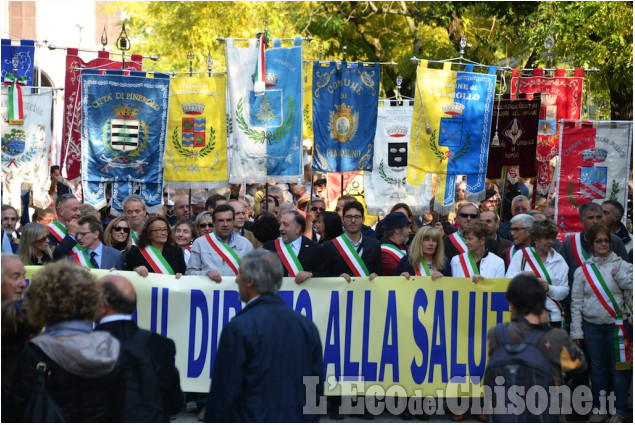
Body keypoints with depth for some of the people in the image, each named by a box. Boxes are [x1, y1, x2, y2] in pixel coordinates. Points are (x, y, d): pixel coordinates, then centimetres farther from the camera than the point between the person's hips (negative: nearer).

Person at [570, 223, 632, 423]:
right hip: (591, 326, 2)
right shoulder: (582, 270, 4)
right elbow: (576, 302, 4)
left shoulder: (621, 265, 2)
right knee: (597, 369, 8)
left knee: (617, 369, 0)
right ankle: (600, 409, 18)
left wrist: (619, 275, -14)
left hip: (616, 324, -1)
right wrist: (576, 331, 2)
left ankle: (619, 411, 9)